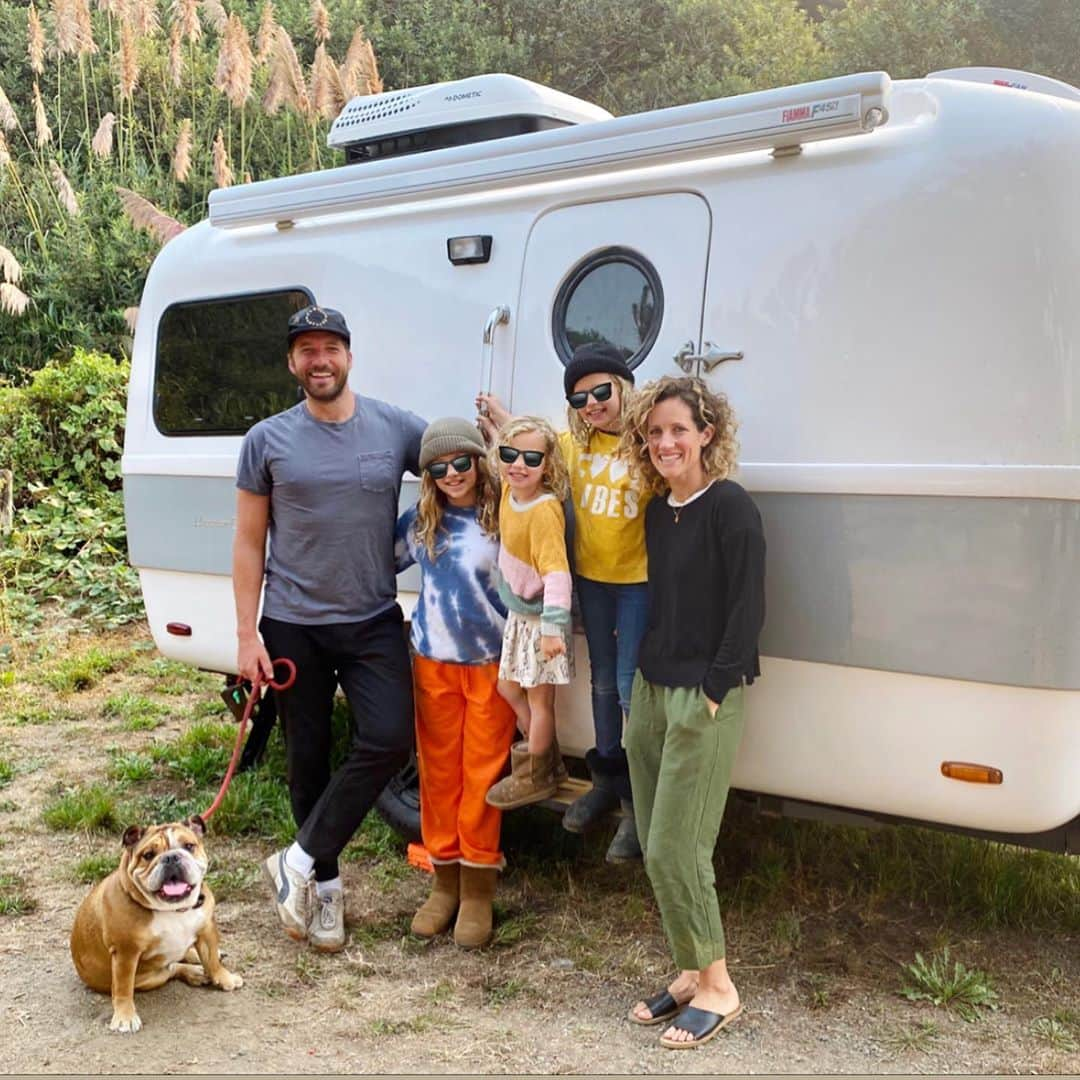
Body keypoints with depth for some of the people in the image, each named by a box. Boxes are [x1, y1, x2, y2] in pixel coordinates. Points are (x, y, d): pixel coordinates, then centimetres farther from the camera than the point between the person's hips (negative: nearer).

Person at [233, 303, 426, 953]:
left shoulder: (397, 429, 0)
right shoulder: (267, 441, -1)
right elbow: (249, 543, 2)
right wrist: (247, 635, -4)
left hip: (374, 623, 1)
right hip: (293, 626, 0)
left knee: (389, 740, -14)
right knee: (308, 757, 7)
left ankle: (300, 862, 2)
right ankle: (327, 886, 24)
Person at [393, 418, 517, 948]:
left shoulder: (505, 517, -7)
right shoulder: (420, 520, 1)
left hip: (491, 662, -3)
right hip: (434, 662, 3)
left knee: (483, 773, 3)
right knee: (438, 770, 9)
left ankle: (478, 887, 14)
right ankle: (445, 878, 22)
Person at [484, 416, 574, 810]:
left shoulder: (544, 510, -26)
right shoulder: (508, 491, -2)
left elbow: (556, 571, -30)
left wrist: (553, 627, -34)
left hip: (541, 617, -9)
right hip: (518, 613, 9)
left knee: (539, 698, 6)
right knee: (508, 688, 19)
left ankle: (537, 776, 24)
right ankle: (548, 758, 36)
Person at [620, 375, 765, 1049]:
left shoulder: (731, 507, -11)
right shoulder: (657, 512, 12)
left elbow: (748, 607, -14)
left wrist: (714, 689, -16)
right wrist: (643, 678, 12)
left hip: (704, 697, -8)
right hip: (650, 691, 8)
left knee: (674, 847, -6)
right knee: (657, 846, 11)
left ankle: (717, 988, 10)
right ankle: (693, 973, 24)